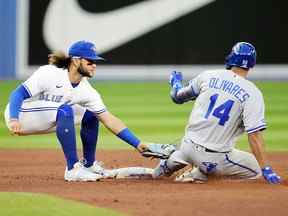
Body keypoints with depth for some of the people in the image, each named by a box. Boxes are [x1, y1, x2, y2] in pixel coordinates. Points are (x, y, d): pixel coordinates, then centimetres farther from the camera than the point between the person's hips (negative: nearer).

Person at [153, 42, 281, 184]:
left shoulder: (208, 76, 0)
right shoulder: (252, 93, -12)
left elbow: (178, 97, 16)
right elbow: (254, 135, -19)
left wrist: (176, 82, 39)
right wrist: (266, 170, -16)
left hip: (187, 149, 7)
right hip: (215, 159, -6)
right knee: (256, 169, 12)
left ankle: (169, 165, 31)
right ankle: (199, 174, 0)